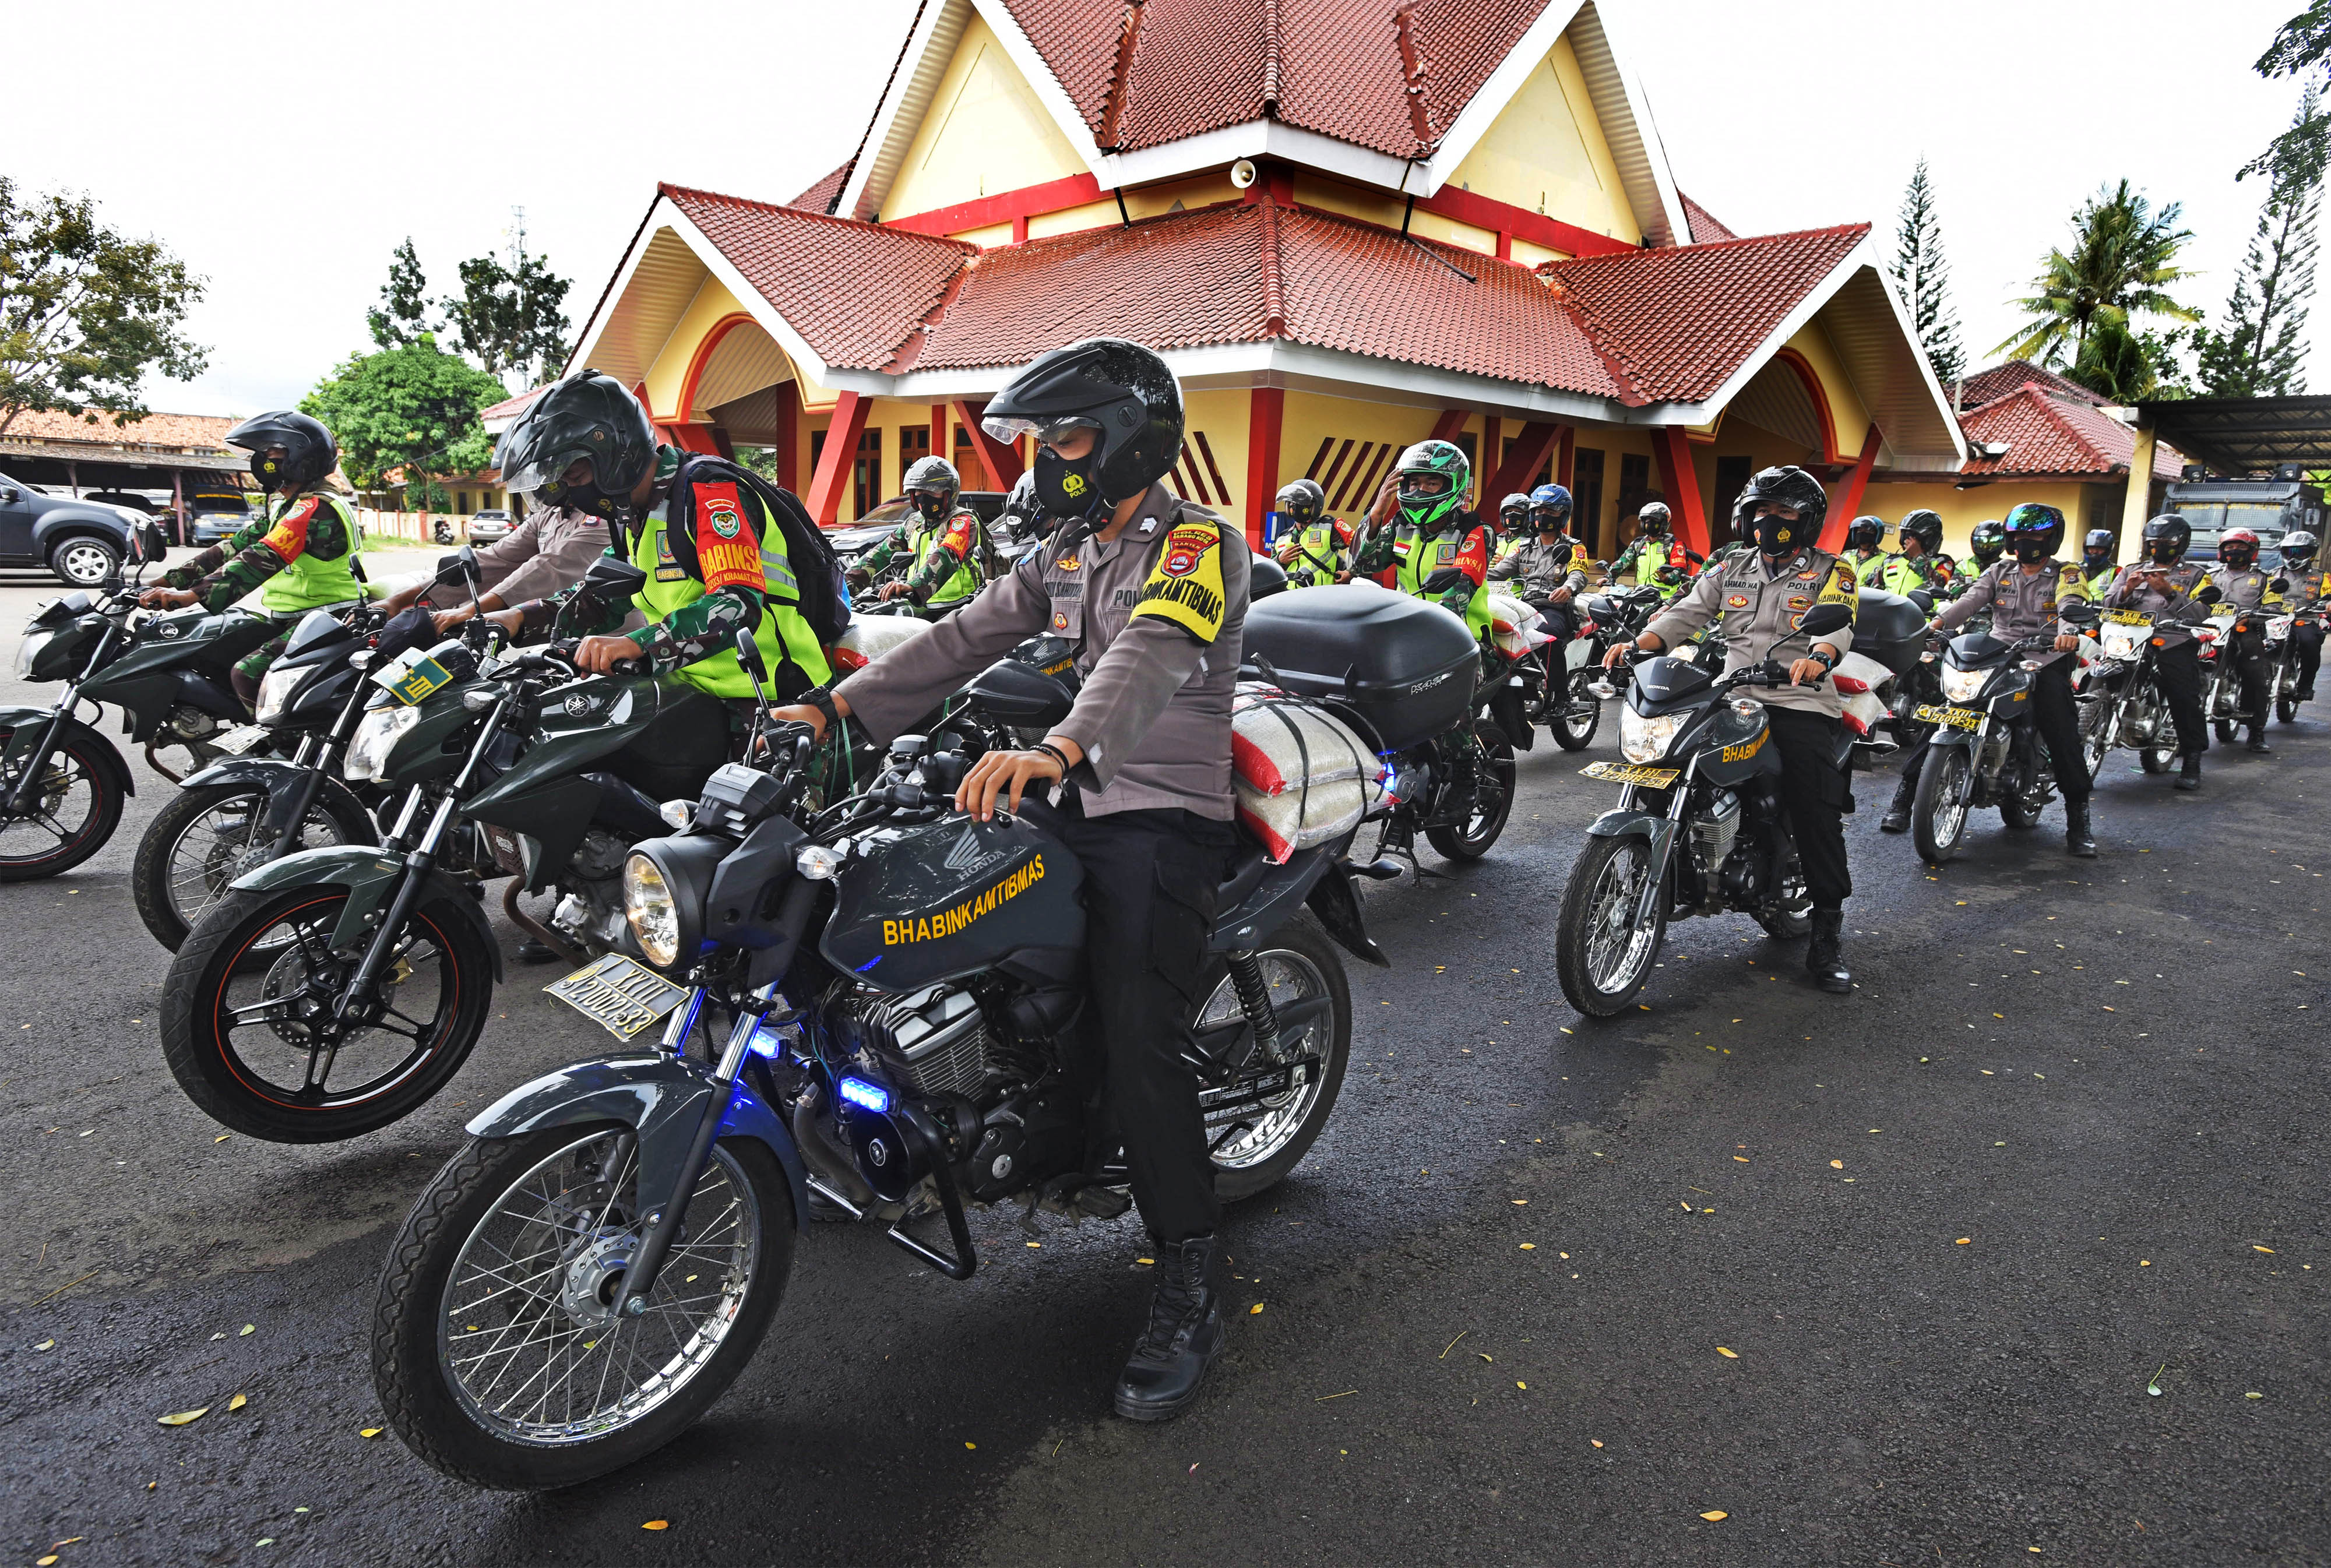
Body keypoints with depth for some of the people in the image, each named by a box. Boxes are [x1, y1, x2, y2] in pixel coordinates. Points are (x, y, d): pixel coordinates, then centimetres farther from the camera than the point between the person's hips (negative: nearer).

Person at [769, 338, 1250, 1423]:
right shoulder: (1069, 552, 18)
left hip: (1164, 817, -8)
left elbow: (1150, 657, -31)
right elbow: (964, 637, 12)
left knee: (1136, 1044, -19)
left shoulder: (1198, 543, -11)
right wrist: (838, 707, 2)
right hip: (1074, 802, 9)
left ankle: (1193, 1280, -6)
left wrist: (1054, 751, -50)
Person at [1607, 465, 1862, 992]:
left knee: (1816, 808, -17)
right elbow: (1686, 612, 9)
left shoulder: (1830, 572, 8)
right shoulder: (1731, 571, 20)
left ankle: (1828, 929, -9)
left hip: (1801, 702, -4)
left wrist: (1818, 657, -34)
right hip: (1731, 698, 4)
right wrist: (1637, 644, -10)